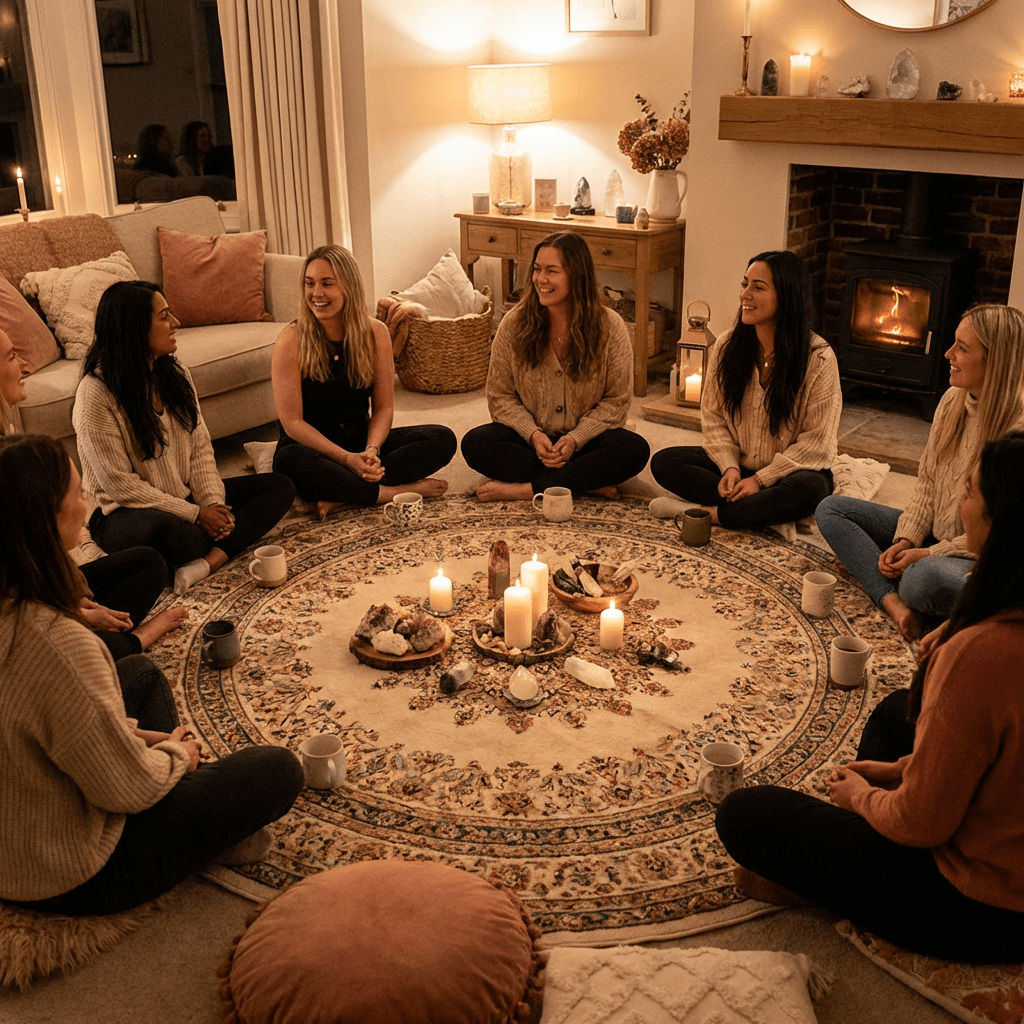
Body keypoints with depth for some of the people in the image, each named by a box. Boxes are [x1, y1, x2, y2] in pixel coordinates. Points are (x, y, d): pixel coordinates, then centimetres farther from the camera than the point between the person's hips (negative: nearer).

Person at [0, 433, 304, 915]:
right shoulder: (58, 645, -37)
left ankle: (202, 822, 22)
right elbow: (128, 789, -25)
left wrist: (132, 734, 5)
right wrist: (175, 754, -4)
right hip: (73, 879, -9)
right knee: (278, 770, -4)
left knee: (140, 671, 24)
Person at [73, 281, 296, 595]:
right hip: (124, 513, -8)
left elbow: (200, 448, 4)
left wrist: (212, 503, -13)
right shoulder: (96, 393, -18)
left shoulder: (174, 374, 4)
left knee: (280, 486, -6)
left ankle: (209, 561, -27)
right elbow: (119, 483, -19)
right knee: (167, 529, -43)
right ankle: (225, 549, -9)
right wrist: (195, 515, -20)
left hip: (186, 497, 8)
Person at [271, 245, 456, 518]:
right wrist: (347, 458, -25)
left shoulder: (375, 333, -3)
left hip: (362, 439, 4)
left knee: (442, 439, -16)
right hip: (313, 448, -4)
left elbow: (383, 407, 0)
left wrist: (372, 450, -21)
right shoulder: (291, 340, -13)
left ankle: (343, 495, -25)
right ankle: (394, 491, -23)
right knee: (290, 461, -40)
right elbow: (292, 422, -14)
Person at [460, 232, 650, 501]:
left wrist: (575, 439, -19)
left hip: (585, 440, -1)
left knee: (635, 450, -30)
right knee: (476, 443, -27)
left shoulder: (609, 327, -8)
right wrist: (533, 434, -18)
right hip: (530, 437, 1)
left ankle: (526, 490, -29)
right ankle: (589, 483, -26)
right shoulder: (514, 324, -5)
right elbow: (501, 396, -1)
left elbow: (616, 401, -5)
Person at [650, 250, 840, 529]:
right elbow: (713, 417, 2)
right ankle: (767, 512, -21)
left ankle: (712, 513, -22)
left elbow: (816, 440, -14)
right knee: (663, 462, -16)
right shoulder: (726, 346, -4)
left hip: (791, 468, -4)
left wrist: (761, 479, -20)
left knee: (808, 489, -38)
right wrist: (729, 467, -15)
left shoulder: (818, 358, -16)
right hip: (737, 464, 4)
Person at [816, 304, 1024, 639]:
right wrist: (906, 540, -6)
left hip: (980, 559, -9)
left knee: (927, 576, -43)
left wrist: (928, 554, -20)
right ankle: (894, 602, -22)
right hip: (932, 534, 9)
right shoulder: (953, 399, 1)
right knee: (830, 509, -2)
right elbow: (927, 481, 7)